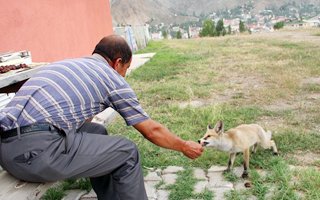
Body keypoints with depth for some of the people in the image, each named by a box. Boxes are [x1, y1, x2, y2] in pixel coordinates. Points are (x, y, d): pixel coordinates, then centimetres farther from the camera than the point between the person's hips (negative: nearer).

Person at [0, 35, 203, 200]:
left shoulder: (68, 64, 25)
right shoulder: (113, 79, 4)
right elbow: (152, 131, 10)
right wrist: (184, 146, 26)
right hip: (35, 149, -9)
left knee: (97, 132, 24)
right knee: (126, 152, 4)